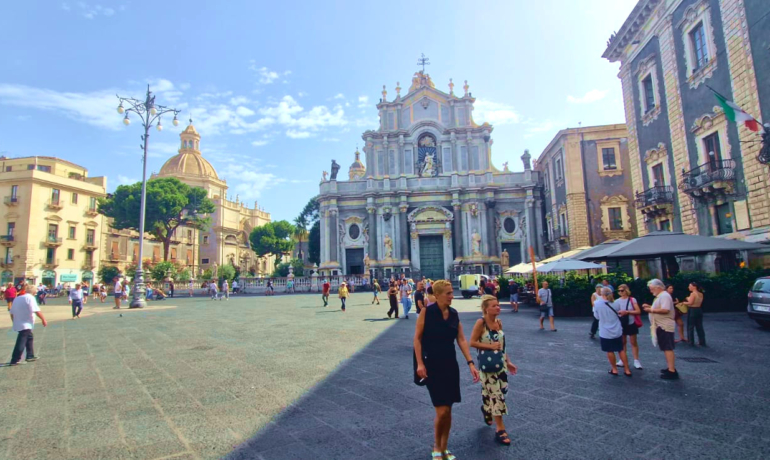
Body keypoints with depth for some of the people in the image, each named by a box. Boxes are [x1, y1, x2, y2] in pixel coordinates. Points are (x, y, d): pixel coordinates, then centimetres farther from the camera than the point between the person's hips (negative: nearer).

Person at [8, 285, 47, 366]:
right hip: (26, 324, -9)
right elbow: (37, 311, -20)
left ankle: (30, 356, 25)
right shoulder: (30, 297, -13)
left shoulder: (17, 298, 13)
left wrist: (15, 322, 26)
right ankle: (14, 361, -2)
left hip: (18, 324, 9)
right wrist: (44, 320, -11)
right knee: (21, 343, -4)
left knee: (30, 338, 20)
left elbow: (12, 313, 16)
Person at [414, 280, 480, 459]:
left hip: (451, 365, 5)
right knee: (442, 411, -6)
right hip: (432, 365, -5)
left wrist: (471, 363, -6)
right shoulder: (427, 311, -13)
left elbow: (461, 340, 2)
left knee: (448, 410, 11)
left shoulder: (454, 314, 2)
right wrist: (420, 363, -15)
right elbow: (417, 338, -10)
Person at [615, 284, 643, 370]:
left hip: (631, 324, -2)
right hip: (621, 324, 2)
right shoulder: (617, 301, -2)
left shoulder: (632, 300, -7)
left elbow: (638, 311, -11)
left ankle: (636, 360, 13)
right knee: (623, 342, 11)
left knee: (634, 342, 6)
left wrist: (627, 312, -20)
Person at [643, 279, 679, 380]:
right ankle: (670, 368, 23)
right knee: (666, 348, 15)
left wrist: (651, 310, -19)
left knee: (668, 348, -9)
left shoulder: (664, 296, -16)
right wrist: (650, 307, 12)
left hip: (665, 326, -11)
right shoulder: (660, 296, 17)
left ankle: (672, 371, -7)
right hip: (662, 326, 11)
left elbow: (665, 310, -26)